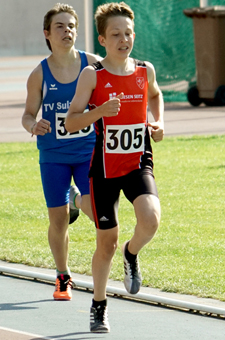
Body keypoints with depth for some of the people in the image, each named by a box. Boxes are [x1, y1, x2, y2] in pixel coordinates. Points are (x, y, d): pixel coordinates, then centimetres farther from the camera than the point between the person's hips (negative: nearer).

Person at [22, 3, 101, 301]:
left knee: (94, 208, -19)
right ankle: (63, 278, 24)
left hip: (89, 151, 0)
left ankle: (77, 199, 19)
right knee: (58, 221, 2)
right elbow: (28, 114, 3)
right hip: (54, 156, 0)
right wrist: (33, 126, -20)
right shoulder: (40, 74, -5)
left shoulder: (93, 64, -5)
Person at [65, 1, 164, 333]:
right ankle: (99, 306, 26)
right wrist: (100, 111, -26)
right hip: (105, 167, -2)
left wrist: (158, 122, 9)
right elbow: (70, 122, -9)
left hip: (139, 163, 2)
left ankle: (132, 254, 9)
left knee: (151, 219, -26)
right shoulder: (92, 75, -7)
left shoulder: (145, 71, 3)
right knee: (107, 242, 5)